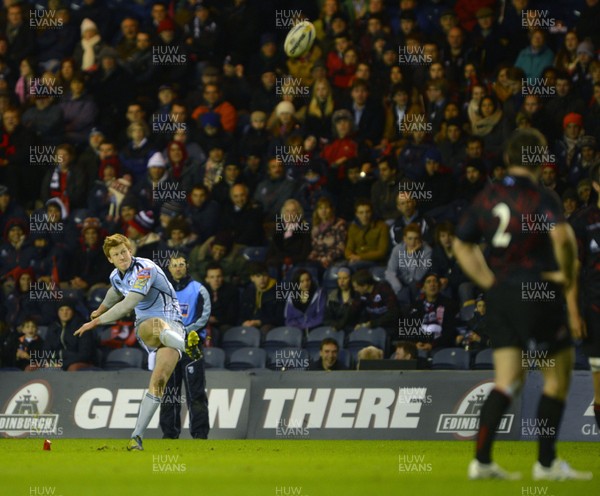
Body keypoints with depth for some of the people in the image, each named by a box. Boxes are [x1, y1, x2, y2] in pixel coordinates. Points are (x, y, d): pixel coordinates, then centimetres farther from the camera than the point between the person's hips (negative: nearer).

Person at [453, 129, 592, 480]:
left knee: (508, 381, 10)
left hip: (501, 295, 6)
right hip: (537, 292, -6)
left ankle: (482, 461, 1)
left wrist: (490, 282, 15)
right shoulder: (541, 197, -11)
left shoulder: (488, 197, 9)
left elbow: (462, 244, 16)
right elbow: (562, 238, -28)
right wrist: (568, 276, -12)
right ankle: (547, 463, 9)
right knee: (558, 376, 7)